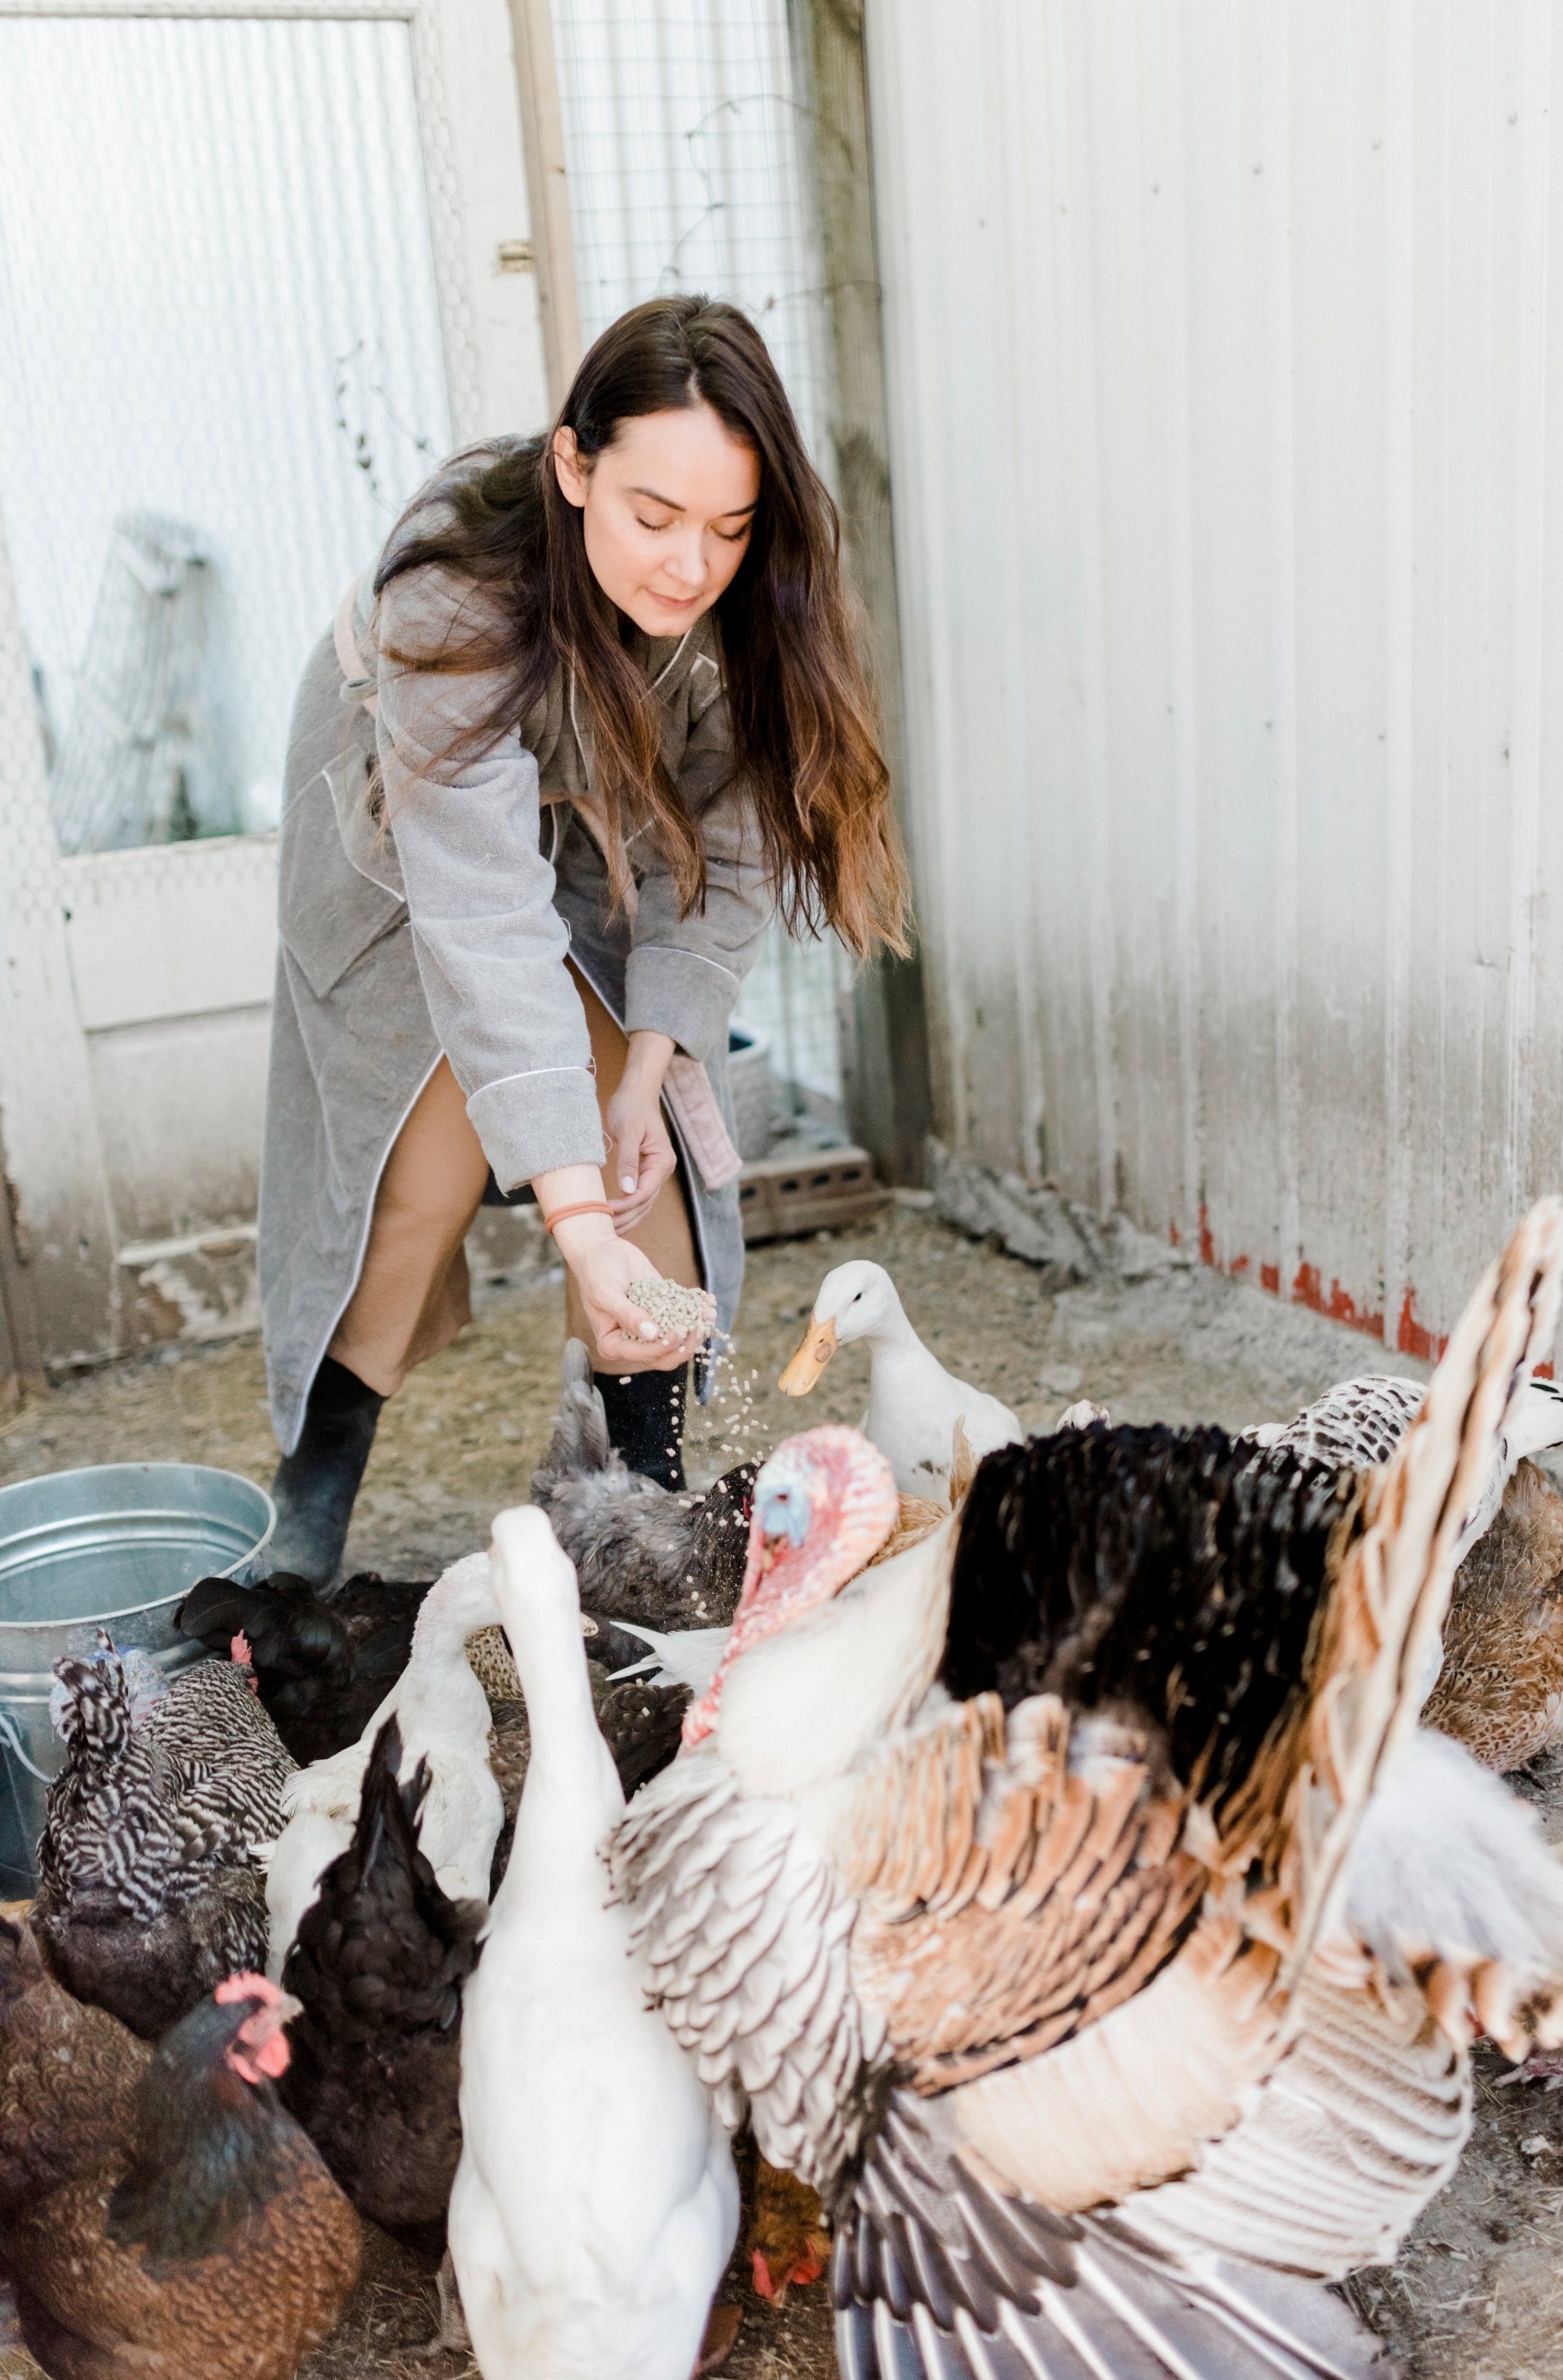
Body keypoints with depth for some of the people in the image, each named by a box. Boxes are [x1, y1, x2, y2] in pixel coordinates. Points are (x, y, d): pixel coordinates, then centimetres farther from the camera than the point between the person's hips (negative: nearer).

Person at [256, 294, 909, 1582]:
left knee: (651, 1159, -7)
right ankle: (301, 1545, 6)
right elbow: (483, 922, -48)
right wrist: (580, 1227, -55)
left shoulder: (757, 593, -29)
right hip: (411, 826, -3)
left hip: (607, 838, 3)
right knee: (428, 1162, -9)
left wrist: (645, 1076, -23)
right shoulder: (457, 594, -42)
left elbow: (726, 841, -18)